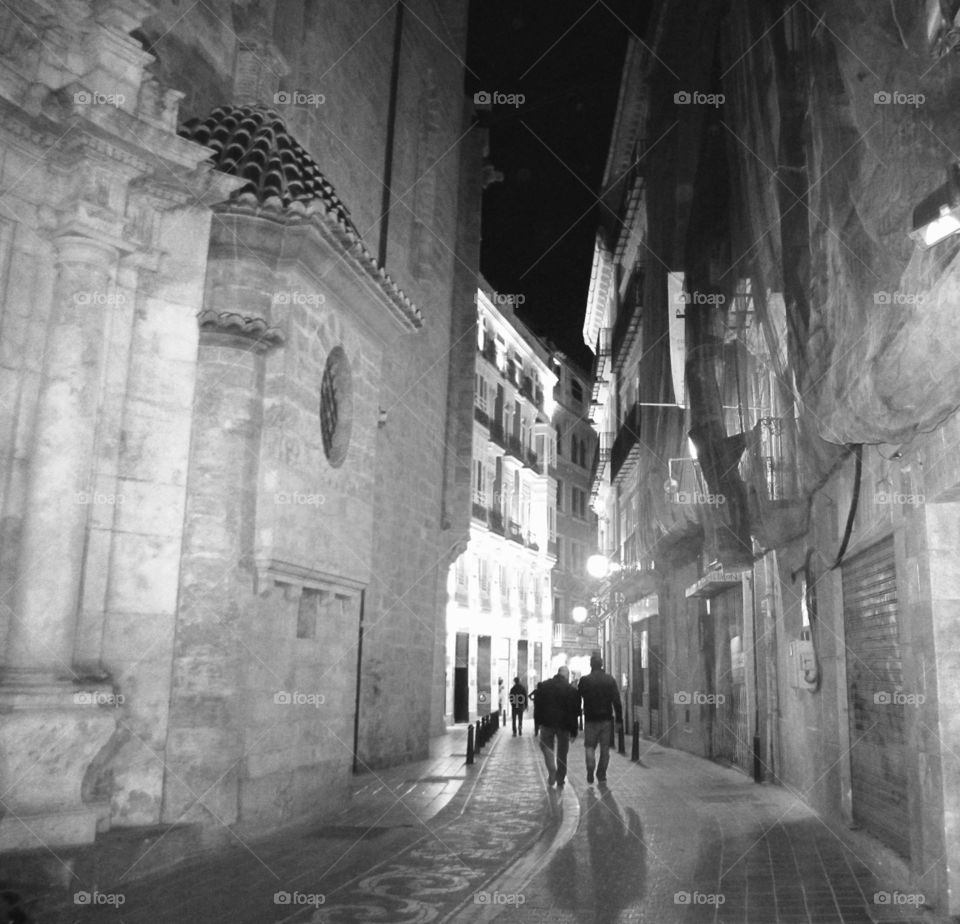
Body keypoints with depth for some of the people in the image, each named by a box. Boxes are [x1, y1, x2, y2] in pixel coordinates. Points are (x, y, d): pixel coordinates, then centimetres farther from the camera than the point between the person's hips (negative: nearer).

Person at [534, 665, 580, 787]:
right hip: (564, 724, 0)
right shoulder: (571, 690, -7)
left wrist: (538, 721, 9)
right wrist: (573, 730, 0)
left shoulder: (543, 686, -1)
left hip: (547, 723, 0)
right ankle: (560, 780, 17)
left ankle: (552, 770, -6)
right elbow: (574, 711, -6)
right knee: (562, 752, 12)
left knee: (546, 746, 15)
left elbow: (537, 704, 2)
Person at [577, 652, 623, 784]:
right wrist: (619, 719, 3)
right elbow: (616, 701, -2)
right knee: (605, 749, 11)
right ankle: (601, 776, 14)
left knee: (590, 746, 9)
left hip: (591, 719, -2)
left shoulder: (584, 680, -7)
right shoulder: (610, 680, -2)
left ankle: (590, 772, -9)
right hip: (606, 719, 2)